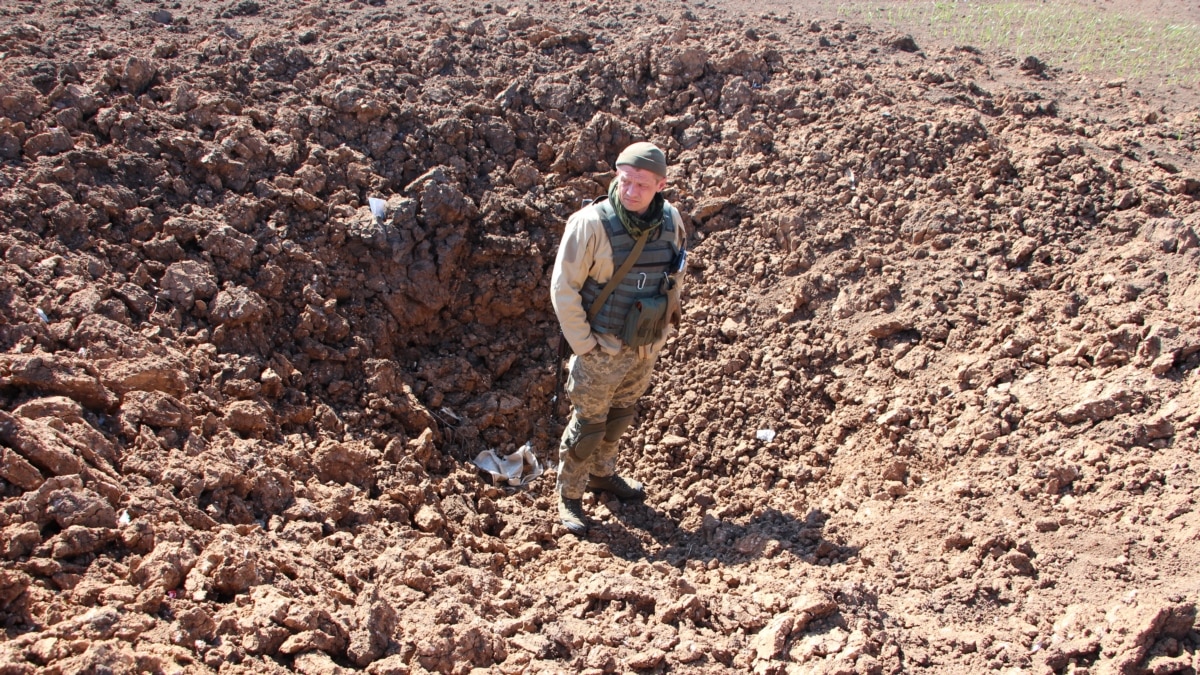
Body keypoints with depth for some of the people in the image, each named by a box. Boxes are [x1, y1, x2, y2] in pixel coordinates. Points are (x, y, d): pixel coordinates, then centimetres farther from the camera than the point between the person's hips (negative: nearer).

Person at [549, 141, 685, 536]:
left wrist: (663, 332, 10)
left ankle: (602, 474, 46)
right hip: (604, 349, -5)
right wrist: (583, 345, -15)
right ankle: (569, 494, 28)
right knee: (588, 423, 8)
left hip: (646, 348, 5)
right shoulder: (591, 223, -22)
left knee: (621, 414, 23)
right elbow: (563, 288, -17)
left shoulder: (670, 221, -7)